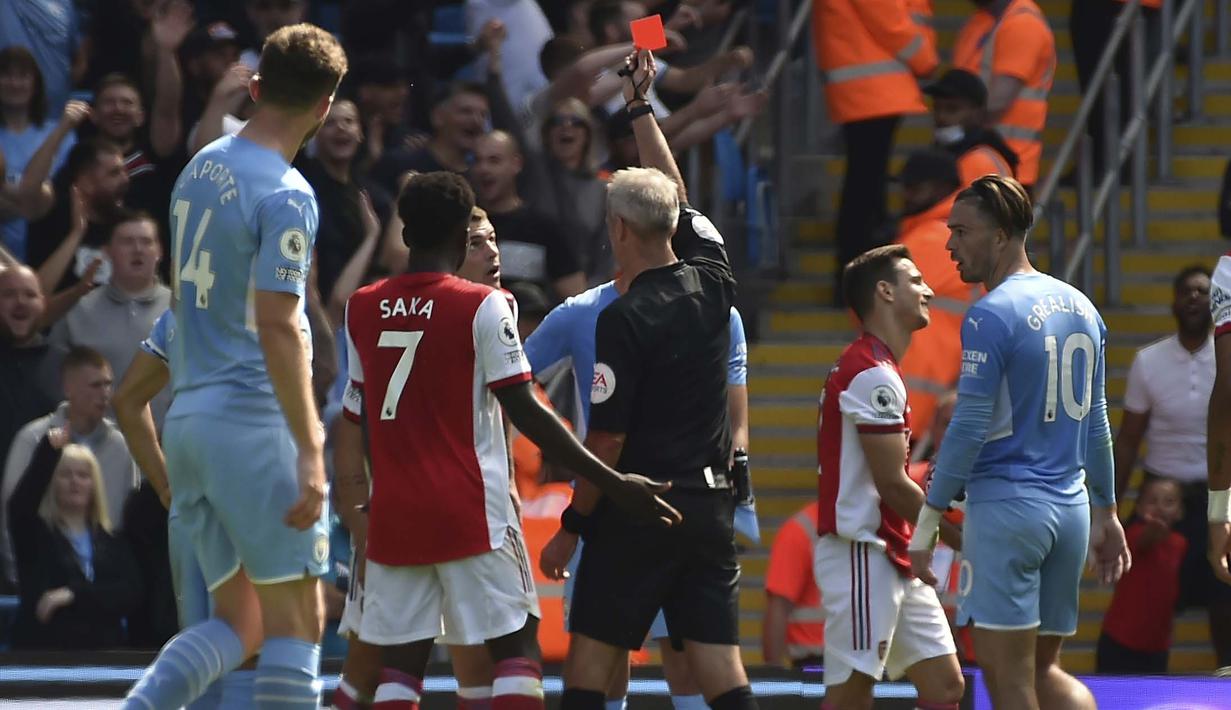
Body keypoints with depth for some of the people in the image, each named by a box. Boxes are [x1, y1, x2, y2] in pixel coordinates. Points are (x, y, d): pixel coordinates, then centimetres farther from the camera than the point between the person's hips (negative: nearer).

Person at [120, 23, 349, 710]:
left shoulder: (201, 168, 13)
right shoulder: (285, 195, -13)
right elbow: (277, 326, -20)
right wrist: (310, 452, -21)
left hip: (189, 416, 8)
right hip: (255, 419, -8)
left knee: (236, 622, 11)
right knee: (295, 620, -3)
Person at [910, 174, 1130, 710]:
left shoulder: (992, 315, -12)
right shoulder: (1080, 308, 12)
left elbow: (969, 429, -15)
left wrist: (927, 524, -11)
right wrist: (1105, 514, 26)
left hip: (1006, 505, -8)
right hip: (1071, 509, 8)